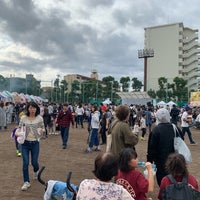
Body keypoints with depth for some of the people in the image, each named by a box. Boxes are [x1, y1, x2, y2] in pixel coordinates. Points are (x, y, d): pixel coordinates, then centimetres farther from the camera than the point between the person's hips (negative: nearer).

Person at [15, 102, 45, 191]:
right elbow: (19, 127, 2)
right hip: (25, 143, 0)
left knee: (34, 162, 5)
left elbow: (43, 128, 2)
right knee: (25, 162, -4)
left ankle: (36, 171, 43)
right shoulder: (23, 118, -4)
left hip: (35, 143, 0)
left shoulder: (39, 118, -5)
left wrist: (42, 131, -22)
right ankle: (26, 182, 9)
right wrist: (17, 132, -20)